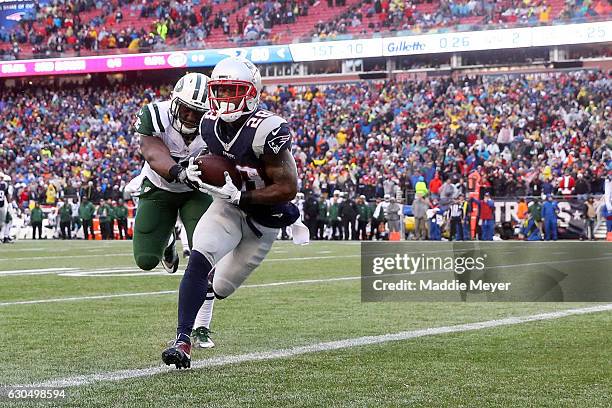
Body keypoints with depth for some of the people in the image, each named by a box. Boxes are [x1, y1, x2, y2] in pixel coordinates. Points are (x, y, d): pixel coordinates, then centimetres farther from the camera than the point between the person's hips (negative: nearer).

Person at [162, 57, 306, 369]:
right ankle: (182, 341, -23)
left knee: (220, 288, 8)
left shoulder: (266, 130, -28)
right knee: (199, 259, -25)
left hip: (264, 216, -3)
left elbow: (288, 189, -26)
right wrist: (194, 173, -10)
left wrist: (237, 195, -31)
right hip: (228, 206, 3)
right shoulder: (209, 125, -8)